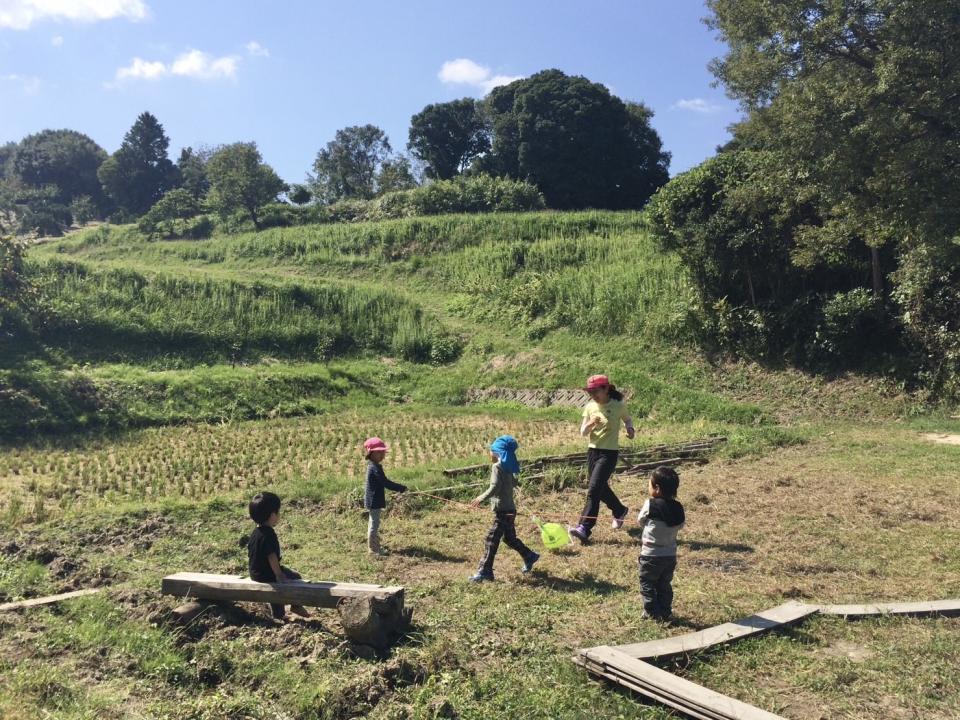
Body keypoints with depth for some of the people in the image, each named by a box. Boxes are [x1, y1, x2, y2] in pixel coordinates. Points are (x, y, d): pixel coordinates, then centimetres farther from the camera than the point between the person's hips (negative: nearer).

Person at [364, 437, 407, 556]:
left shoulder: (372, 466, 10)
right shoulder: (375, 468, -22)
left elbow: (383, 483, 17)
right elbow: (385, 483, -24)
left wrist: (398, 488, 15)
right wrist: (401, 488, -18)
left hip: (372, 500, 10)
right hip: (374, 500, -10)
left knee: (373, 523, 19)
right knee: (375, 524, -2)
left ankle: (373, 547, 30)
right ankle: (373, 548, 5)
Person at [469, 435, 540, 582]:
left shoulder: (497, 466, -15)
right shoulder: (508, 468, 10)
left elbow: (495, 487, -24)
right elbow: (514, 483, 22)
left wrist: (482, 498, -15)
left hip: (502, 510, -9)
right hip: (509, 509, 9)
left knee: (491, 540, -6)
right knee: (509, 538, 23)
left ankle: (484, 571, -5)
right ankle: (530, 556, 32)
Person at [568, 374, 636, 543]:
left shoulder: (618, 406, -9)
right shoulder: (590, 406, 2)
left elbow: (627, 419, 11)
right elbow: (583, 432, 1)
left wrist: (630, 428, -10)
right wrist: (590, 423, -20)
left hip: (609, 453, -6)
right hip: (593, 450, 6)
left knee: (593, 490, -14)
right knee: (601, 488, 18)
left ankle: (584, 528, -14)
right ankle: (620, 510, 45)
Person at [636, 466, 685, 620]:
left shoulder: (650, 505, -18)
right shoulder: (678, 508, -5)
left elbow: (640, 521, -3)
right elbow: (680, 525, 6)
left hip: (651, 555, -5)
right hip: (670, 555, 5)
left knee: (647, 584, 11)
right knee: (664, 585, 20)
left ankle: (653, 612, 11)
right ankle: (665, 612, 25)